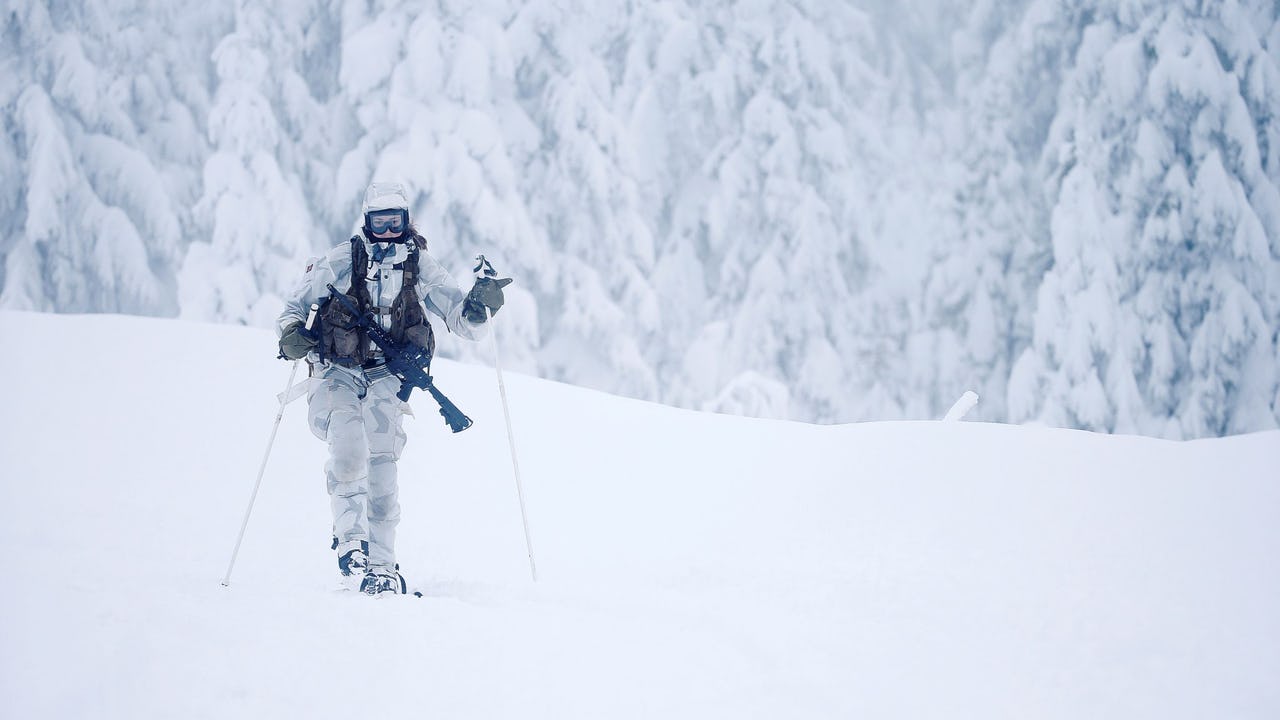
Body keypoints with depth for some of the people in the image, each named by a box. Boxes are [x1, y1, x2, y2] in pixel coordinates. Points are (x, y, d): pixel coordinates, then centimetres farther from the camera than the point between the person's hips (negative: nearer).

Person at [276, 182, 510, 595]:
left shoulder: (420, 268, 5)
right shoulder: (342, 262, 1)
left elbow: (464, 323, 3)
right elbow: (296, 305, 8)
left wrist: (478, 306, -19)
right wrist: (292, 333, -13)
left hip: (386, 379, 1)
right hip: (338, 374, -1)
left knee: (381, 469, -6)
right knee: (349, 449, -26)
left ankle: (381, 565, 5)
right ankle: (351, 540, -13)